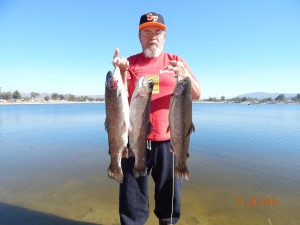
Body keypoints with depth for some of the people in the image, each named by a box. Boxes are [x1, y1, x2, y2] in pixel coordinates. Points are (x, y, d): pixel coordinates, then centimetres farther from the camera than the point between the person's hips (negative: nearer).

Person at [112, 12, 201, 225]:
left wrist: (185, 76, -20)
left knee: (170, 195, 15)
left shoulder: (176, 61, 7)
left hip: (168, 140, 1)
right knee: (132, 196, 11)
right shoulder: (131, 63, 7)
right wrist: (122, 72, -20)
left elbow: (197, 94, -1)